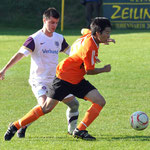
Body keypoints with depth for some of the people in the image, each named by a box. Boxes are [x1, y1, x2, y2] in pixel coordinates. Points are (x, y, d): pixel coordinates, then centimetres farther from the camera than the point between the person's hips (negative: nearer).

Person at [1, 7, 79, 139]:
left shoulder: (59, 38, 8)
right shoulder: (35, 39, -11)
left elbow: (71, 52, 22)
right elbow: (20, 54, -18)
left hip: (56, 79, 6)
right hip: (39, 80, -6)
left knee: (74, 103, 6)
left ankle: (72, 130, 25)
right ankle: (22, 126, -18)